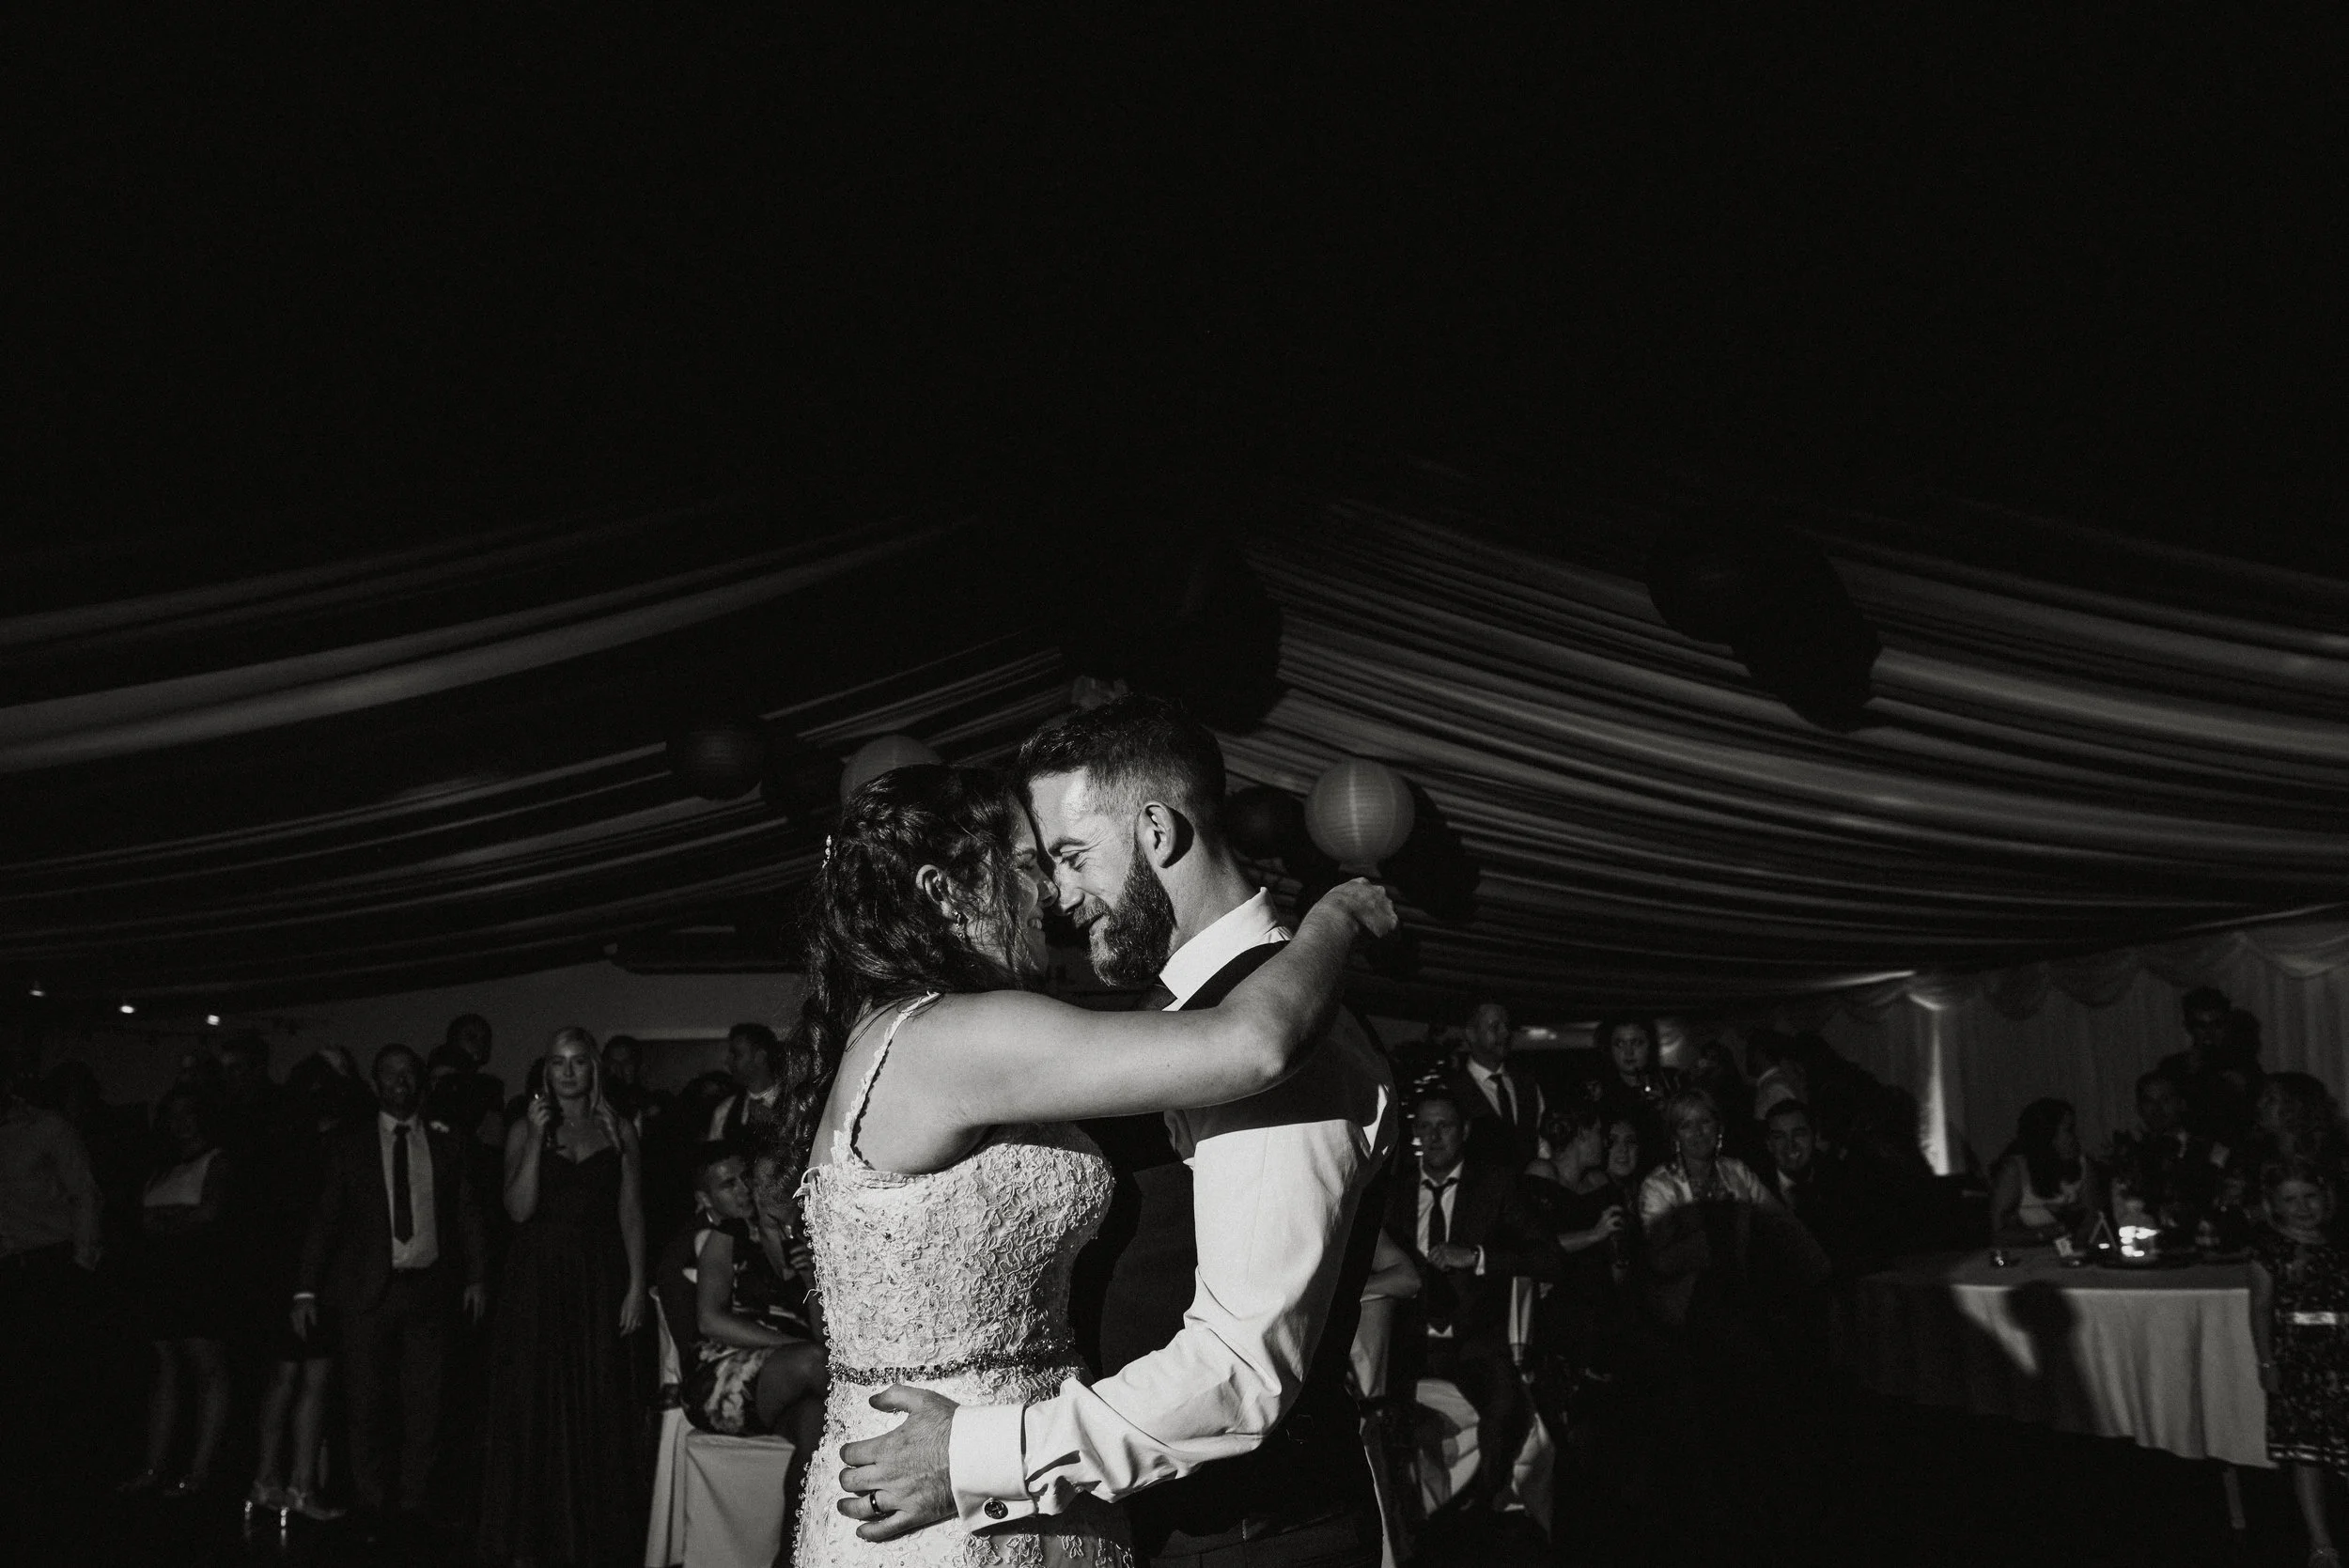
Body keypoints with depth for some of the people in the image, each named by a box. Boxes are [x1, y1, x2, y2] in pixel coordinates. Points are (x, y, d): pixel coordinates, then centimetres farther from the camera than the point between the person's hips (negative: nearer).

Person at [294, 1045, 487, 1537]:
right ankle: (372, 1506, 12)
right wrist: (306, 1290, -1)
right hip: (367, 1291, -1)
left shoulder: (446, 1144, 10)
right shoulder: (350, 1146, 7)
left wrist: (474, 1276, -1)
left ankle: (413, 1505, 10)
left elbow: (467, 1214, 10)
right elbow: (324, 1220, 6)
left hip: (430, 1288, 1)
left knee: (424, 1404, 1)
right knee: (368, 1404, 2)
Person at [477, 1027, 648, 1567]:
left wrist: (636, 1284, -5)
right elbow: (519, 1208, -6)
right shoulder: (525, 1130, 6)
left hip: (597, 1280, 0)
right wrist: (538, 1136, -13)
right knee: (533, 1405, 1)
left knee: (596, 1407, 2)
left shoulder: (619, 1131, 7)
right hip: (536, 1279, 0)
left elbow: (631, 1214, 4)